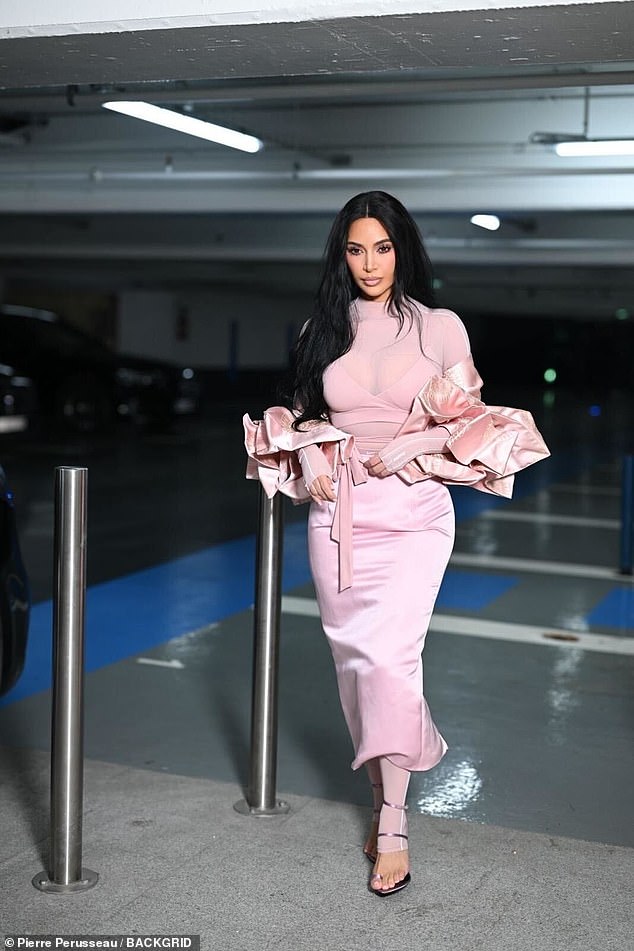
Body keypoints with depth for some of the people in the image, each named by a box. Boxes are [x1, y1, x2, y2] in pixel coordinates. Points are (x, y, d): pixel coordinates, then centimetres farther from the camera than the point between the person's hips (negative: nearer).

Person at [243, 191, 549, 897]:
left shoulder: (440, 327, 2)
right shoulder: (323, 329, 10)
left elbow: (469, 423, 5)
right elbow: (302, 415, 18)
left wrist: (401, 451, -10)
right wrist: (311, 457, -2)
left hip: (412, 513, -3)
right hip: (338, 514, 3)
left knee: (388, 652, -15)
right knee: (353, 658, 6)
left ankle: (393, 825, -7)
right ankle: (385, 795, 23)